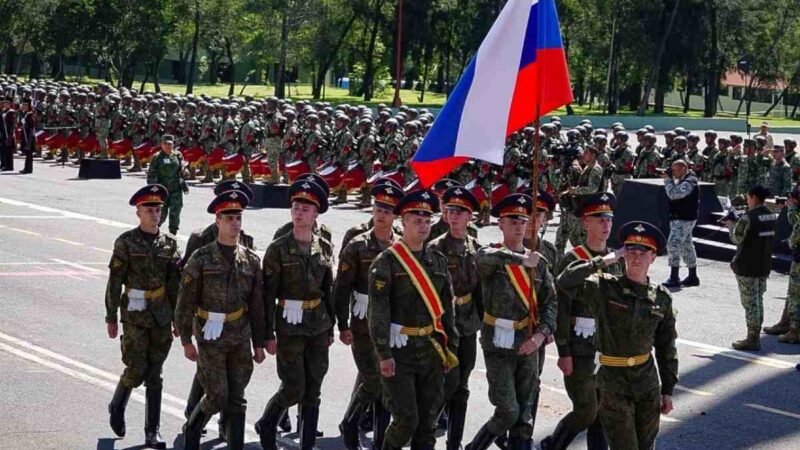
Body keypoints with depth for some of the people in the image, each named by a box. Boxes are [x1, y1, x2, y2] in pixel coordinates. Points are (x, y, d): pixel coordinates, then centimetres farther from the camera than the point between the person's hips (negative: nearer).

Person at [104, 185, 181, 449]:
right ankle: (117, 407, 24)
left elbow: (175, 284, 10)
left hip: (161, 317, 3)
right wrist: (111, 318, -7)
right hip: (135, 315, -3)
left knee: (154, 375, 5)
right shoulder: (126, 243, -5)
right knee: (136, 370, -7)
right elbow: (115, 282, -5)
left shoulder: (169, 244, 6)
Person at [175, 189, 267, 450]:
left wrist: (259, 343, 7)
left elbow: (258, 306, 7)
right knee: (217, 397, -4)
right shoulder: (201, 260, -7)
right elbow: (186, 303, -4)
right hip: (210, 339, -3)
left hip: (241, 340, 3)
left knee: (236, 399, 6)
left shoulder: (251, 260, 4)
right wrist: (186, 341, -6)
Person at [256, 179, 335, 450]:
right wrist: (268, 334, -11)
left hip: (318, 327, 4)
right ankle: (265, 427, 22)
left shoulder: (324, 248, 5)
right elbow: (268, 294, -9)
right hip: (289, 326, -4)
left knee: (312, 392, 6)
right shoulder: (278, 249, -8)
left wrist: (330, 327, 13)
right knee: (293, 390, -5)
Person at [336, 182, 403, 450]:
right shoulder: (357, 246, -5)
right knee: (372, 382, -10)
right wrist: (343, 326, -10)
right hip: (363, 327, -3)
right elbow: (342, 288, -6)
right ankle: (349, 425, 14)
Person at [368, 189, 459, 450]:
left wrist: (451, 346, 10)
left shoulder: (438, 261, 8)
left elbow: (447, 308, 13)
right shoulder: (387, 262, -9)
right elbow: (378, 311, -13)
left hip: (431, 349, 5)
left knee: (428, 420, 8)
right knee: (406, 419, -8)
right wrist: (384, 354, -17)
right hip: (399, 350, -5)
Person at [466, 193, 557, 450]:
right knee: (508, 412, -9)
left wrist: (540, 335, -12)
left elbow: (551, 303, 2)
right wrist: (523, 260, -29)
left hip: (528, 345, 4)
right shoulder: (489, 257, -6)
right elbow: (486, 257, -33)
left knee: (524, 416, 6)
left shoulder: (538, 262, 6)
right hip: (499, 344, -4)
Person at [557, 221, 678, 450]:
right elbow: (565, 282, -24)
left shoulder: (661, 297, 3)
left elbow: (666, 347, 9)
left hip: (648, 382, 4)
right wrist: (603, 262, -21)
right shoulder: (604, 288, -8)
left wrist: (668, 390, 9)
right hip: (614, 383, -4)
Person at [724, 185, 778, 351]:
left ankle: (752, 339, 3)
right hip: (764, 265, 7)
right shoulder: (772, 216, 5)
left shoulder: (748, 218, -19)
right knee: (758, 300, 16)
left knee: (750, 302, -1)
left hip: (747, 266, -7)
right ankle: (756, 336, 22)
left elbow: (736, 238, -12)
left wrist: (731, 225, 8)